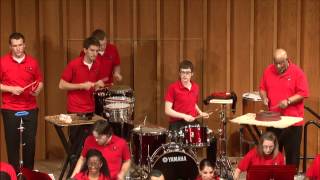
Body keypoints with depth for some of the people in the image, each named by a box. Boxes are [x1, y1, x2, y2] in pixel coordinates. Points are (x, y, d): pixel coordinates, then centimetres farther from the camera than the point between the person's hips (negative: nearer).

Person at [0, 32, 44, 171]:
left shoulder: (33, 62, 4)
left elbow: (40, 82, 11)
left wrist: (38, 90, -10)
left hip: (30, 109, 2)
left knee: (30, 142, 4)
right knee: (12, 142, 2)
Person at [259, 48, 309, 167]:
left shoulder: (297, 72, -8)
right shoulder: (268, 71, 4)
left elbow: (303, 93, -10)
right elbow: (262, 88, 14)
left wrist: (288, 101, -21)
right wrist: (264, 97, -6)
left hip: (292, 120, -4)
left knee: (292, 152, 2)